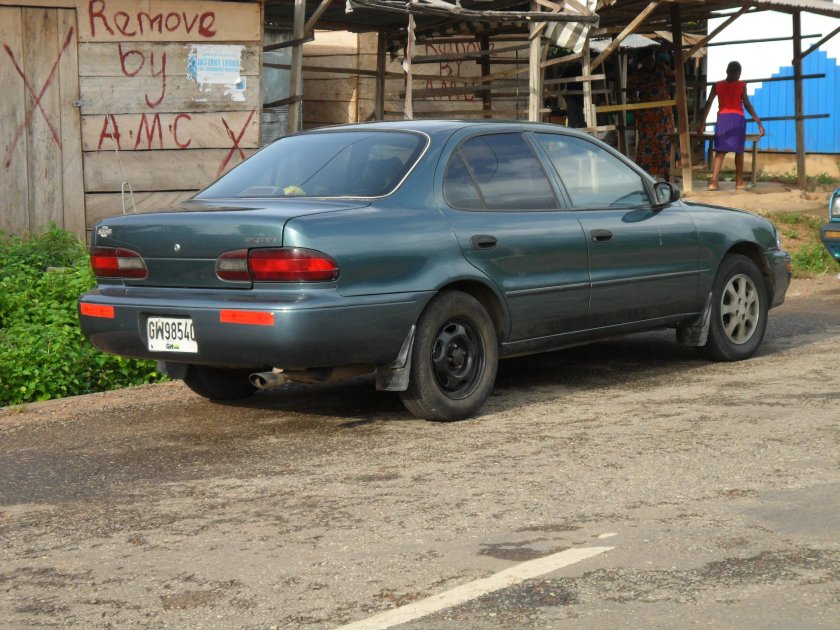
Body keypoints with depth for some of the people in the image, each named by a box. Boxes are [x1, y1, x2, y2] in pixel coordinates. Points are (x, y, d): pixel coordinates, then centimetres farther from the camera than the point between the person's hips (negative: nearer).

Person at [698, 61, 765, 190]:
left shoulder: (717, 85, 7)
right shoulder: (741, 85, 0)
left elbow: (708, 104, 4)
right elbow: (747, 105, -5)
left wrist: (703, 123, 7)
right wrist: (759, 122, -4)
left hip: (722, 119, 2)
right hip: (737, 119, -2)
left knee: (720, 151, 1)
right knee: (739, 151, 10)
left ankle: (713, 182, -13)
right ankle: (739, 182, 16)